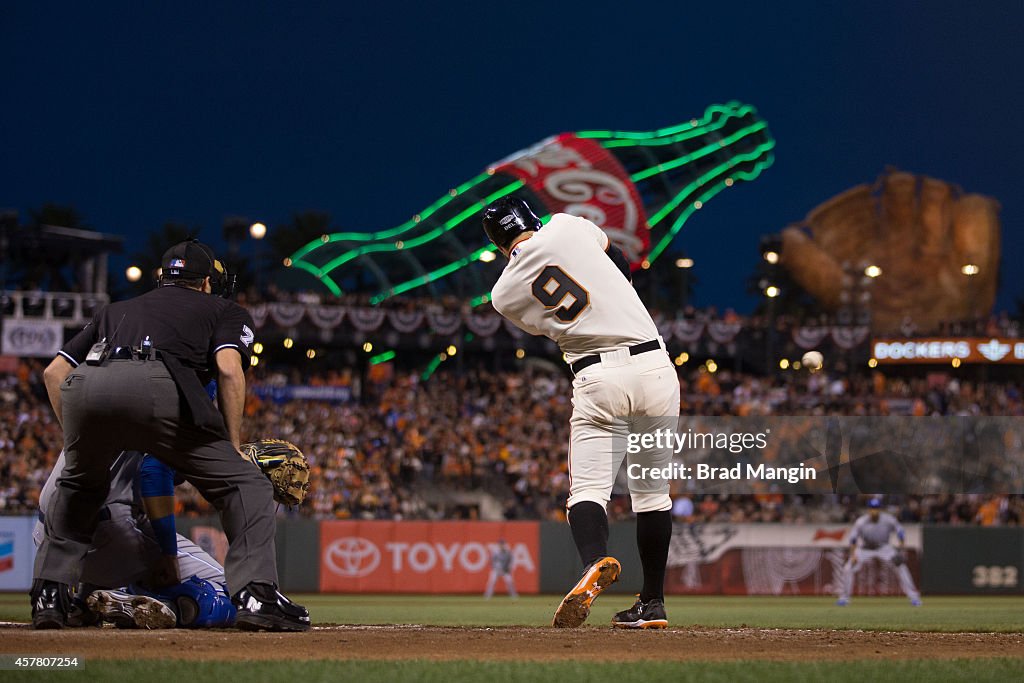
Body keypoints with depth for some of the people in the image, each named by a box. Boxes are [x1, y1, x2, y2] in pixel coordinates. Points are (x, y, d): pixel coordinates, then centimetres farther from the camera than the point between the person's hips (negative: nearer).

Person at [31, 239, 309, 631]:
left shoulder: (114, 311, 40)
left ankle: (48, 594, 21)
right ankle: (255, 593, -12)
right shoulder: (224, 310, 29)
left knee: (77, 488, 32)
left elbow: (53, 372, 29)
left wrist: (76, 437, 35)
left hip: (84, 387, 4)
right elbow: (229, 369, 7)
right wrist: (233, 449, 10)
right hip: (158, 386, -4)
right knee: (245, 486, 7)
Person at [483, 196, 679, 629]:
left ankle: (595, 561, -35)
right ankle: (652, 603, 17)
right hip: (655, 366, 2)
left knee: (588, 489, -3)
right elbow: (621, 265, 19)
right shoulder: (566, 227, 3)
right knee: (652, 491, 13)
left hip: (598, 380, -2)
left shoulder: (504, 295, 5)